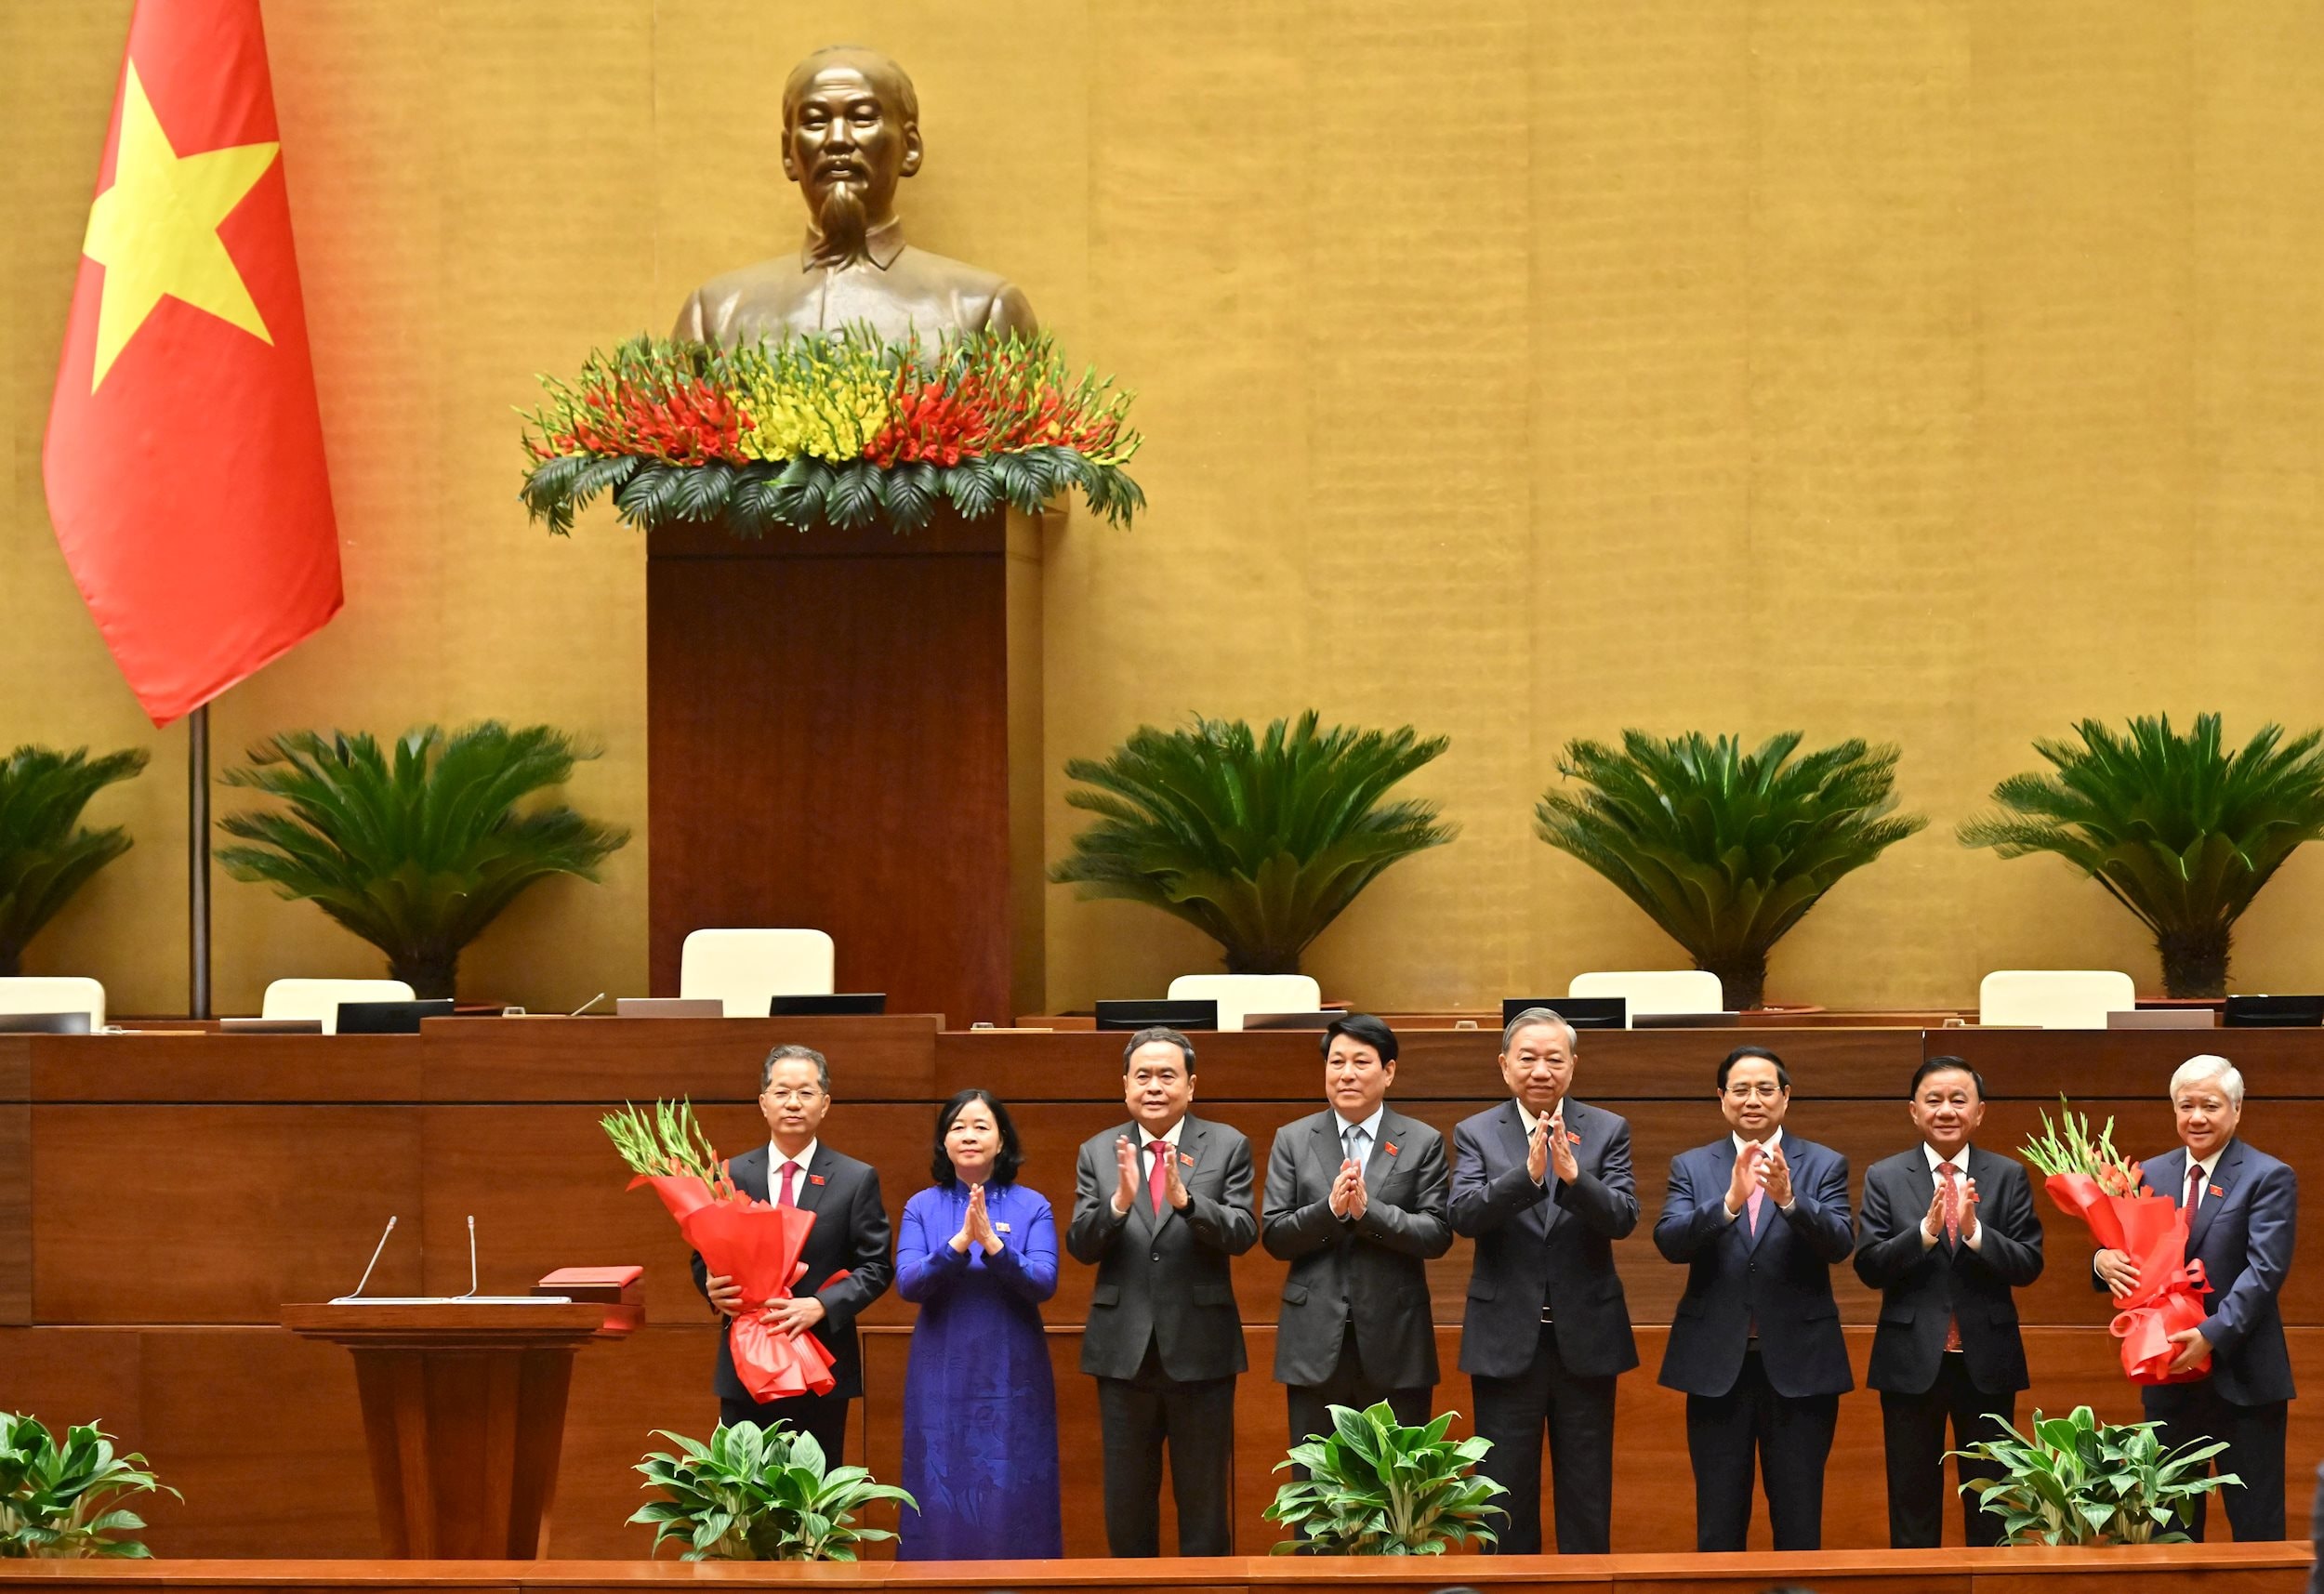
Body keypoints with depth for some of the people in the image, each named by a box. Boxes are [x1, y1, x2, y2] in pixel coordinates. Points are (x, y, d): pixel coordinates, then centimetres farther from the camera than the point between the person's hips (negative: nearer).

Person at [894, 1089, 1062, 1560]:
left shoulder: (1031, 1207, 3)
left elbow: (1044, 1284, -9)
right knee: (942, 1499, 0)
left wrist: (993, 1244, -23)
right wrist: (958, 1243, -21)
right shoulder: (922, 1208, 5)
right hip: (942, 1375, 1)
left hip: (1011, 1376, -1)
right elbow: (908, 1283, -7)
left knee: (1010, 1501, -1)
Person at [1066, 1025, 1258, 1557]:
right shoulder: (1098, 1153, 6)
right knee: (1126, 1499, 9)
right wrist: (1119, 1200, -21)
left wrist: (1185, 1199, -28)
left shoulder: (1228, 1148, 0)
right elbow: (1080, 1246, -2)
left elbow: (1242, 1234, -11)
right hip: (1124, 1350, 2)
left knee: (1203, 1498, 5)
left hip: (1199, 1348, -2)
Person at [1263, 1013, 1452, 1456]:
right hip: (1317, 1344, 1)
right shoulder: (1293, 1141, 8)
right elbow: (1273, 1237, 2)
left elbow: (1438, 1236, -4)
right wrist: (1330, 1209, -15)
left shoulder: (1422, 1143, 4)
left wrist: (1368, 1211, -18)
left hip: (1393, 1346, -1)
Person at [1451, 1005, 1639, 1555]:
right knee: (1507, 1505, 5)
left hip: (1585, 1339, 0)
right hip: (1507, 1340, 0)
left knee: (1588, 1505, 6)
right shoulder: (1476, 1134, 2)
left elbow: (1623, 1217, -10)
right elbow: (1465, 1216, -14)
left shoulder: (1608, 1131, 3)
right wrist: (1528, 1173, -29)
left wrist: (1573, 1176, -29)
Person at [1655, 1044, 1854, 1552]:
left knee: (1800, 1526, 3)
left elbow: (1840, 1243, -11)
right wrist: (1730, 1200, -27)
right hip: (1717, 1363, 1)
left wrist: (1788, 1198, -29)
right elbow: (1669, 1241, -10)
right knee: (1719, 1528, 5)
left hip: (1798, 1363, -1)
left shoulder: (1824, 1166, 4)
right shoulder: (1691, 1167, 6)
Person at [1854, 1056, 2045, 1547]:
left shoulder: (2008, 1176, 3)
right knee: (1913, 1504, 5)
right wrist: (1927, 1228, -21)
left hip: (1986, 1362, 0)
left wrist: (1974, 1231, -21)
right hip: (1912, 1360, 0)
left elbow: (2029, 1266, -5)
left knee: (1990, 1506, 7)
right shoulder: (1885, 1178, 2)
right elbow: (1869, 1267, -6)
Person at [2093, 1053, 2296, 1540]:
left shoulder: (2269, 1179, -5)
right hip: (2170, 1373, 5)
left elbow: (2265, 1269, -15)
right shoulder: (2152, 1175, 10)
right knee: (2172, 1524, 10)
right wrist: (2105, 1261, -13)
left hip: (2242, 1377, -5)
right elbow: (2131, 1253, 11)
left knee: (2256, 1528, -1)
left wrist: (2213, 1334, -25)